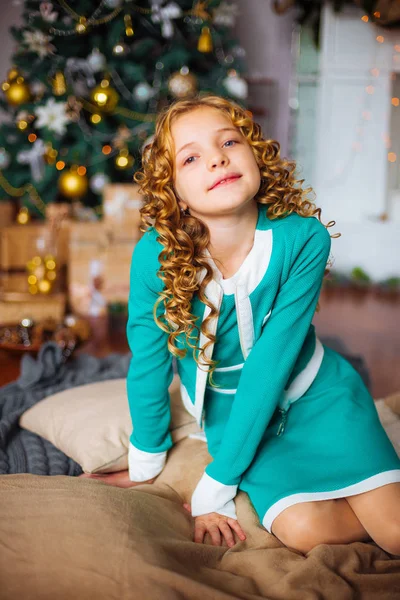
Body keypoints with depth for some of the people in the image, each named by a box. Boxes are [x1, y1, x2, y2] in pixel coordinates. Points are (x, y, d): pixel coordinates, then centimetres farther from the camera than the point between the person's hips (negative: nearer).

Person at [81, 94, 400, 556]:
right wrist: (146, 463, 3)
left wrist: (216, 484, -22)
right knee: (303, 530, -19)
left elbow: (270, 365, -25)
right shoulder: (154, 256, -25)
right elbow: (148, 362, -11)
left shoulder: (303, 238, -26)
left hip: (318, 392, 0)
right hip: (230, 407, 1)